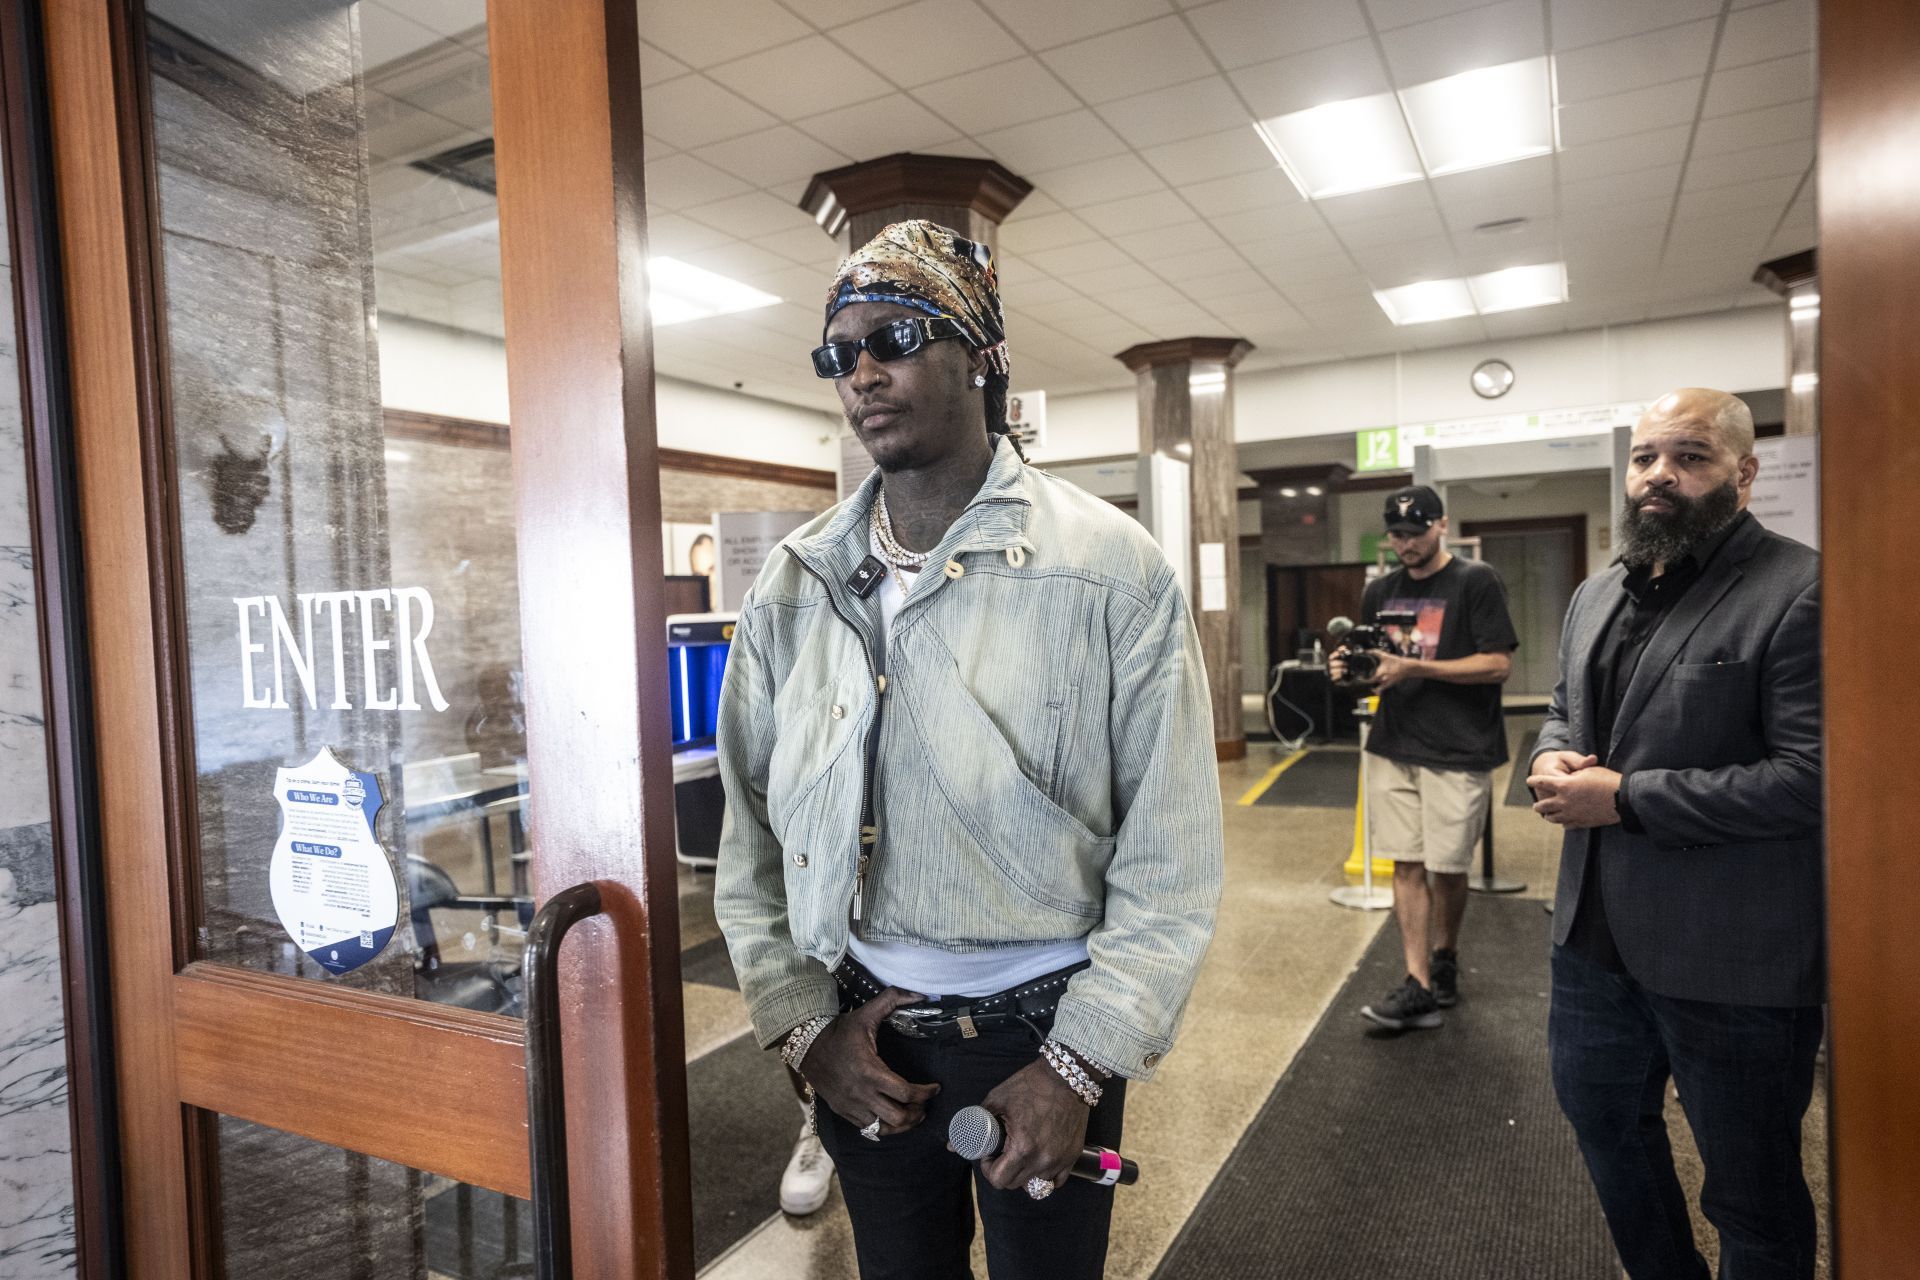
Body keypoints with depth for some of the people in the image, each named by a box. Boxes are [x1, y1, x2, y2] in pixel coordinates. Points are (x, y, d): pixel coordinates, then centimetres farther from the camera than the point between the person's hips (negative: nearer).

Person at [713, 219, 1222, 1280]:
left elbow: (1170, 864, -11)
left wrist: (1078, 1065, -13)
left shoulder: (1114, 571, -12)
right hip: (862, 1037, 3)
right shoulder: (791, 590, -2)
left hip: (1043, 1030, -2)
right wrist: (804, 1027, -2)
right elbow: (751, 840, 4)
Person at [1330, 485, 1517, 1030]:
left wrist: (1413, 667, -19)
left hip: (1458, 753, -4)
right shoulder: (1380, 592, 12)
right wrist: (1347, 669, -5)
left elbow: (1498, 664, -11)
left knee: (1446, 869, 6)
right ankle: (1419, 986, 5)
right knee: (1407, 865, 2)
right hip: (1393, 749, 5)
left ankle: (1444, 960, 29)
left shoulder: (1476, 581, -5)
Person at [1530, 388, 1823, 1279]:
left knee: (1750, 1190, 12)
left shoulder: (1800, 593, -16)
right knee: (1599, 1116, 25)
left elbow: (1811, 776, -23)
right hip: (1597, 931, 8)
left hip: (1731, 961, -7)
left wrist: (1624, 797, -22)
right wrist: (1552, 758, -3)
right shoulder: (1596, 596, 9)